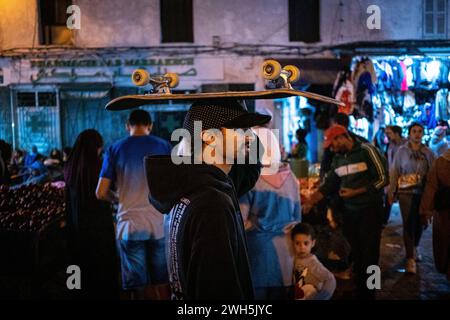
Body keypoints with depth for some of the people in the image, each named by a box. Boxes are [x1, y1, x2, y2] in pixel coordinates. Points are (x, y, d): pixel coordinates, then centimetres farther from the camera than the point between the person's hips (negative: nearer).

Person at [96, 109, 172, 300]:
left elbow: (101, 193, 3)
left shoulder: (115, 150, 4)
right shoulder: (164, 147, 3)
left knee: (137, 287, 7)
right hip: (159, 225, 0)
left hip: (129, 226, 0)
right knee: (162, 284, 11)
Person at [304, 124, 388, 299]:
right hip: (349, 211, 6)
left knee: (369, 255, -1)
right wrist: (309, 202, -2)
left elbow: (383, 178, -13)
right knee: (353, 253, 9)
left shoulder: (366, 151, -11)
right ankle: (358, 292, 20)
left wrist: (355, 192, -15)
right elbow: (328, 184, 9)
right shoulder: (338, 158, 9)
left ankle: (368, 294, 11)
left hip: (370, 210, -6)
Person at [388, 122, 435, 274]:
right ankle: (410, 258, 3)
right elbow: (394, 172, 0)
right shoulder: (402, 151, -2)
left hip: (423, 193, 2)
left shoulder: (428, 152, 3)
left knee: (419, 222, 13)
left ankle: (415, 248, 39)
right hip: (406, 193, -2)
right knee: (408, 224, -3)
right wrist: (391, 192, -2)